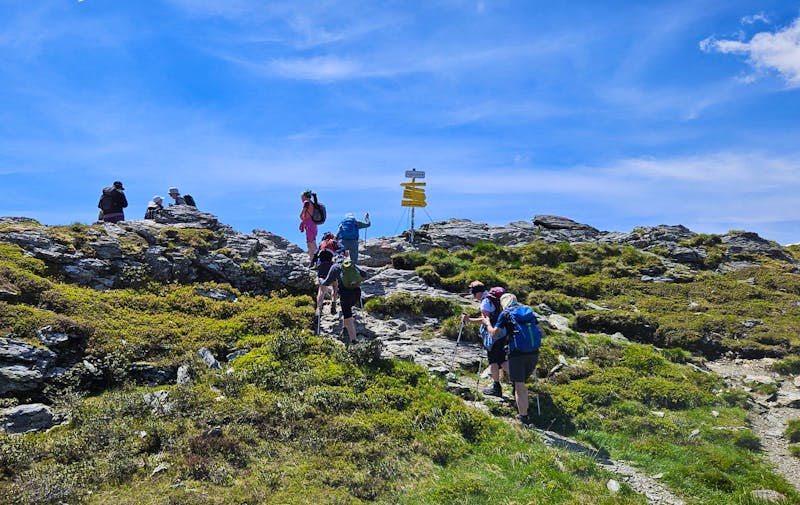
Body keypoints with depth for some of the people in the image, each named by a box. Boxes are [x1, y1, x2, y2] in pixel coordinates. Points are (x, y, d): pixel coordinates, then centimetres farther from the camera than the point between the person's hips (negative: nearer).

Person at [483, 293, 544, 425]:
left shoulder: (505, 314, 3)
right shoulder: (529, 311, 16)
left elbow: (494, 334, 3)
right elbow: (541, 332, 14)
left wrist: (487, 323, 21)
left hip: (517, 354, -5)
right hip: (533, 353, 5)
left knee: (519, 387, 1)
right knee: (522, 383, 21)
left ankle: (524, 417, 1)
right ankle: (524, 412, 30)